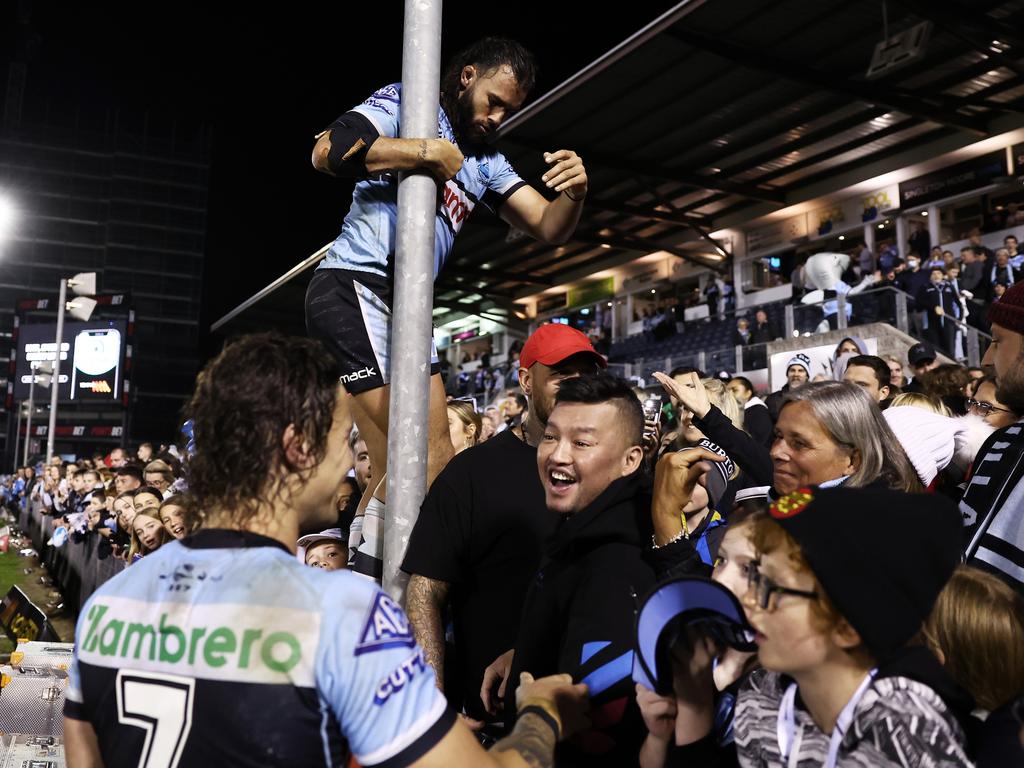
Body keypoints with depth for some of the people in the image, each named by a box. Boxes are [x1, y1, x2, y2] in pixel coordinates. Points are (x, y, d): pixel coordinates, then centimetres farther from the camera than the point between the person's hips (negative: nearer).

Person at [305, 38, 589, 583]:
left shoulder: (486, 162, 21)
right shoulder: (404, 104, 3)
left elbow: (550, 229, 11)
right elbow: (328, 151, -16)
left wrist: (574, 193, -10)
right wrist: (429, 153, -11)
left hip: (407, 307, 8)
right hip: (353, 288, -8)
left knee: (433, 462, 6)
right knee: (425, 467, -15)